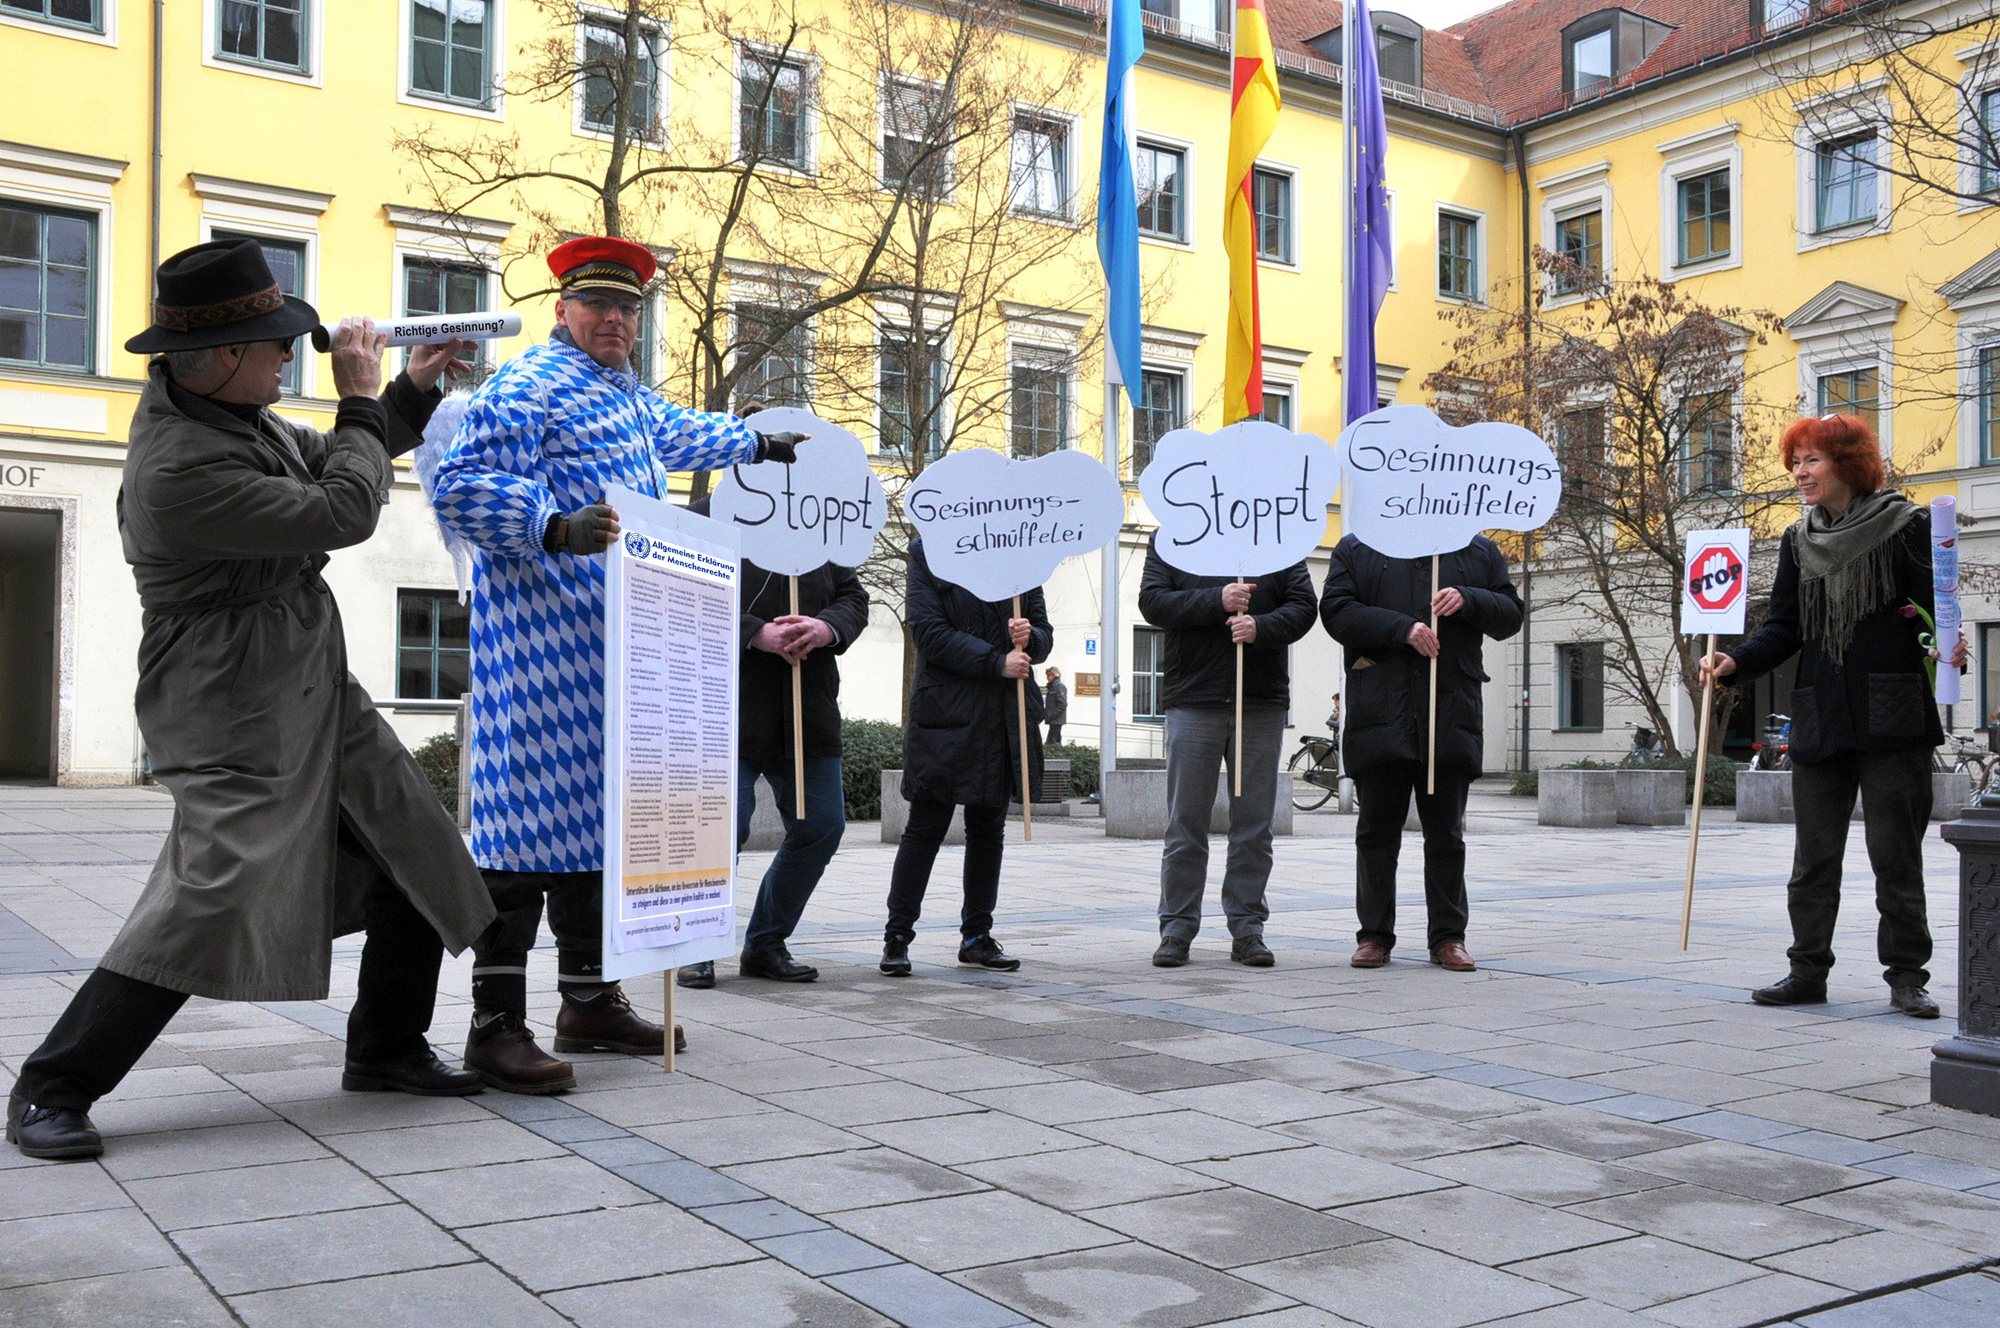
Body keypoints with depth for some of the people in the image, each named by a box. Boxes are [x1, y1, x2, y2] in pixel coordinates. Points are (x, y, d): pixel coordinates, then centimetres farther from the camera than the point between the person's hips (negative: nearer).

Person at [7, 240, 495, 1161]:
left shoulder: (236, 413, 5)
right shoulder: (177, 467, -25)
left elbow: (328, 462, 24)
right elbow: (342, 514, -23)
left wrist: (414, 389, 12)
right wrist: (361, 401, -10)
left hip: (316, 692, 10)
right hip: (238, 714, -10)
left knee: (419, 860, 10)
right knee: (212, 888, -14)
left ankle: (386, 1047, 26)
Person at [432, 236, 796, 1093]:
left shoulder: (626, 390, 22)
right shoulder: (526, 388, -7)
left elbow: (674, 435, 44)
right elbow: (461, 488, -17)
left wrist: (756, 444, 58)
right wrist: (555, 528, -31)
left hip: (613, 641, 10)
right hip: (545, 637, -9)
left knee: (597, 812, 11)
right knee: (534, 814, -13)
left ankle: (589, 1002, 19)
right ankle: (496, 1024, -10)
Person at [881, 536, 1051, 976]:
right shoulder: (927, 551, -1)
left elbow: (1044, 633, 14)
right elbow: (930, 632, -11)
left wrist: (1030, 637, -10)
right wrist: (996, 662, -16)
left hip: (1007, 716, 5)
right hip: (946, 714, -5)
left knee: (989, 828, 12)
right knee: (926, 827, -1)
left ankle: (977, 935, 22)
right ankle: (897, 936, 8)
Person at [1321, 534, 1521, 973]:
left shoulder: (1479, 551, 14)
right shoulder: (1355, 549, 9)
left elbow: (1511, 615, 13)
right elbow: (1336, 612, -2)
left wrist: (1469, 600, -7)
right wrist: (1401, 628, -13)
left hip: (1452, 717, 1)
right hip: (1378, 717, -1)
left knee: (1447, 834, 6)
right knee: (1377, 832, 5)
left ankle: (1448, 936, 15)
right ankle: (1374, 935, 14)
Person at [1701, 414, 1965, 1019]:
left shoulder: (1905, 525, -1)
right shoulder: (1798, 539, 13)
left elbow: (1940, 606, -3)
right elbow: (1785, 627, 11)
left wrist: (1947, 646, -25)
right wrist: (1737, 660, -6)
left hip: (1891, 718, -4)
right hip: (1818, 720, 5)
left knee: (1895, 852, 1)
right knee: (1814, 855, 8)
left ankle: (1906, 974, 11)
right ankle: (1808, 970, 15)